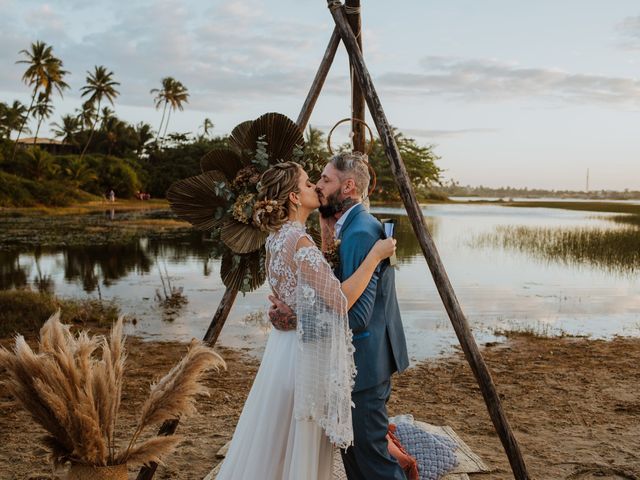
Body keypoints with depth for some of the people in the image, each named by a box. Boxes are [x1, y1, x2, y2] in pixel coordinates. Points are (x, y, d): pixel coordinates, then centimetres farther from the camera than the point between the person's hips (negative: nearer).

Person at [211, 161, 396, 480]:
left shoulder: (277, 237, 6)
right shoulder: (299, 241, -22)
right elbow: (339, 299, -25)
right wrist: (375, 255, -20)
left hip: (286, 342, 9)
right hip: (307, 350, -9)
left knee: (272, 443, 21)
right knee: (297, 442, 6)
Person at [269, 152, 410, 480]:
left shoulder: (361, 233, -22)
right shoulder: (352, 227, 11)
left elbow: (356, 314, -27)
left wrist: (296, 318, -25)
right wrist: (327, 234, 4)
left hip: (364, 364, -10)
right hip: (359, 364, 10)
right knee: (353, 451, 21)